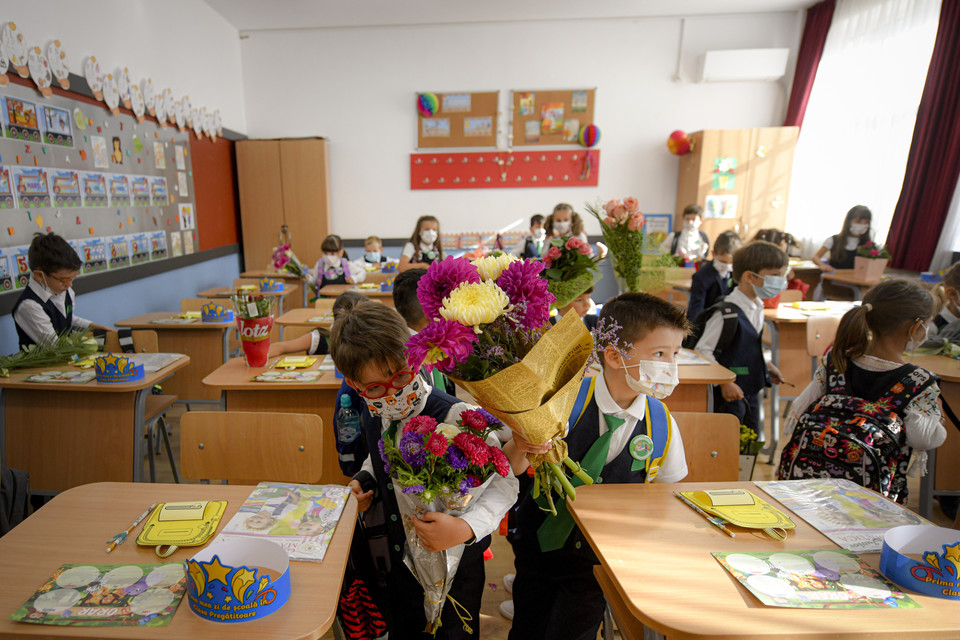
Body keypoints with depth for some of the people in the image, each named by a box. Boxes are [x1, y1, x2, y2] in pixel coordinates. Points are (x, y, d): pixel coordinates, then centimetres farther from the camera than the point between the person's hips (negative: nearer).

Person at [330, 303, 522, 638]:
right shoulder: (371, 417, -10)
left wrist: (467, 528, -39)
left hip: (454, 562, -5)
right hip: (397, 558, 6)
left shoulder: (455, 418, -32)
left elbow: (504, 483, -26)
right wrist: (365, 479, -6)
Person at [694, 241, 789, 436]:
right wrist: (724, 383, -23)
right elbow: (703, 350, -23)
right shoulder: (727, 314, -24)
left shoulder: (757, 309, 7)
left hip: (752, 391, 9)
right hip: (729, 394, -9)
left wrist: (765, 365, 11)